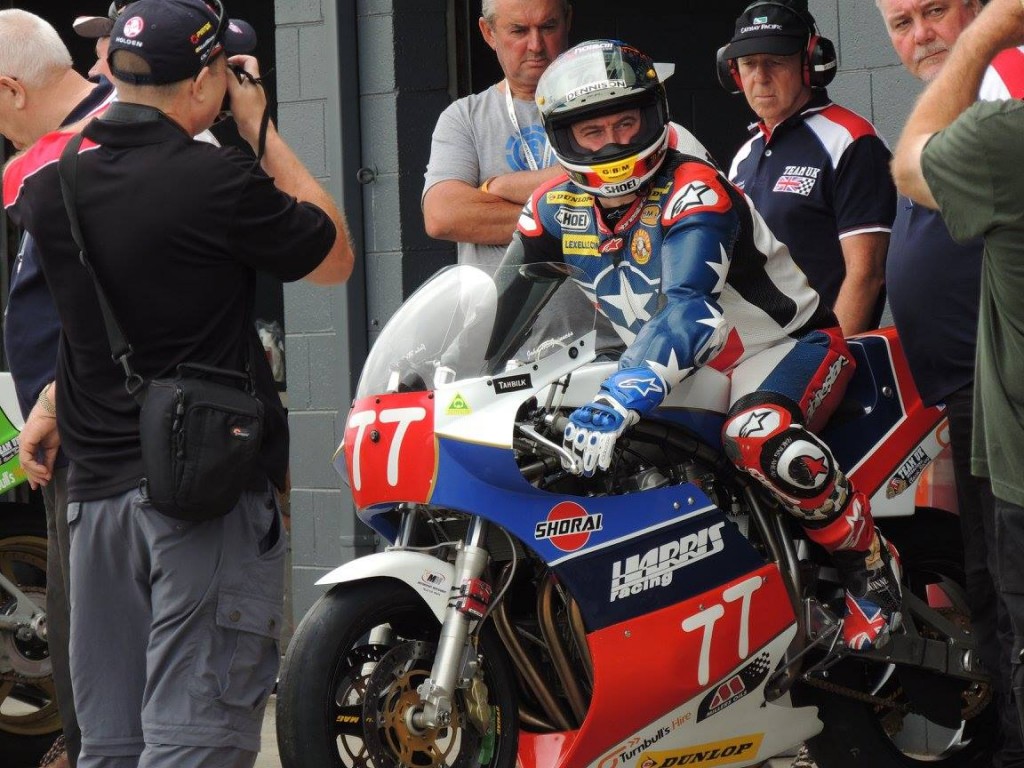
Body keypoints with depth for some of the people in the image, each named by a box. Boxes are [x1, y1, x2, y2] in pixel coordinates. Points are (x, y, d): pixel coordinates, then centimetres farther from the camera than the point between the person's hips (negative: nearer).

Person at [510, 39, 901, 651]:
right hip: (689, 369, 8)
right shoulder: (559, 207, -5)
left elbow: (689, 308, -42)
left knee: (758, 437, -38)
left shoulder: (694, 192, -27)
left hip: (786, 344, -8)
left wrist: (619, 400, -55)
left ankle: (871, 566, -19)